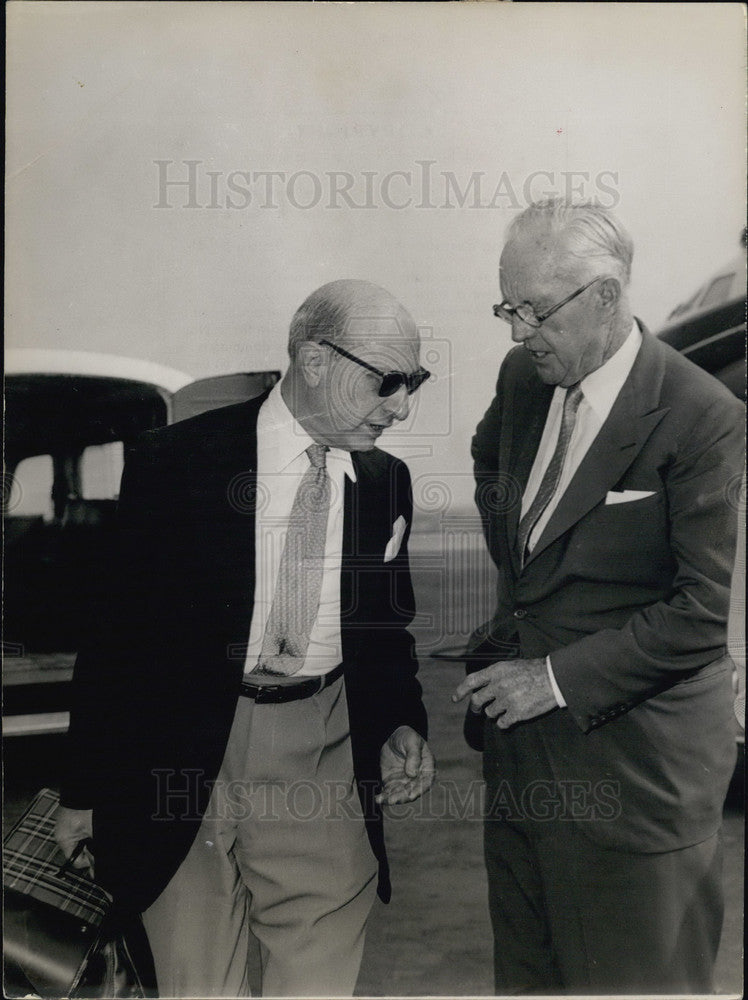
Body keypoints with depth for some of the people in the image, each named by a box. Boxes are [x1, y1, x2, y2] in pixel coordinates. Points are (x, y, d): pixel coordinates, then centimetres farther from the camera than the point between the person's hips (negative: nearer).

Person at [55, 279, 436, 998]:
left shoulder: (385, 482, 3)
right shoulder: (174, 463, -9)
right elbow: (114, 632, -5)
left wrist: (403, 725, -1)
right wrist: (85, 791, 0)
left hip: (325, 760, 3)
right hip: (185, 758, -2)